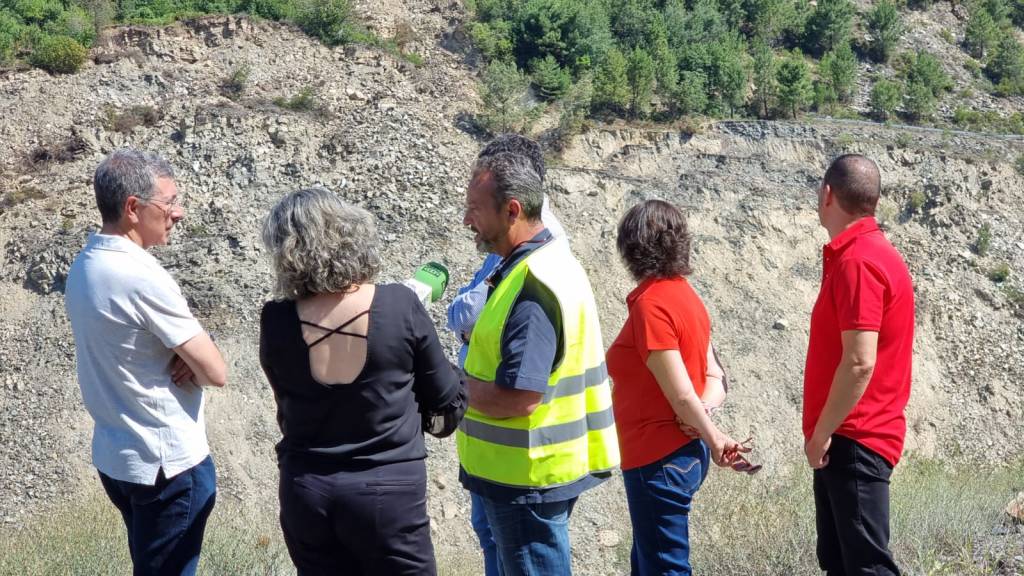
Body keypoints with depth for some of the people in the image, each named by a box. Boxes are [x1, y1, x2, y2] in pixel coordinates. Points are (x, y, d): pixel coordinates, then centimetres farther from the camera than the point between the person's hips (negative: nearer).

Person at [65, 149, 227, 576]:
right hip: (168, 463, -8)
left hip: (114, 456, 9)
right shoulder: (143, 278, -24)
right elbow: (215, 373, -20)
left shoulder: (84, 267, 2)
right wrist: (189, 364, 2)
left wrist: (183, 357, -5)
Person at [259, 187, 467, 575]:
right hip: (387, 490, -2)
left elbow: (288, 410, 5)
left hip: (305, 493, 2)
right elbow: (446, 402, -3)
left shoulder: (276, 322, -10)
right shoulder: (400, 307, -15)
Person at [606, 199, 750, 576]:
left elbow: (681, 394, -20)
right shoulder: (683, 294, 8)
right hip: (685, 453, 9)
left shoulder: (651, 304, -19)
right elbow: (715, 378, 8)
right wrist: (705, 411, -10)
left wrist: (714, 438, -6)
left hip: (660, 459, -9)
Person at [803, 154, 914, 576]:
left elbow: (860, 363, -24)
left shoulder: (857, 262, -19)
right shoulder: (861, 254, 12)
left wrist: (821, 433, -16)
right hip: (849, 438, 10)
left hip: (854, 441, -10)